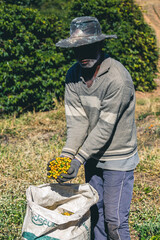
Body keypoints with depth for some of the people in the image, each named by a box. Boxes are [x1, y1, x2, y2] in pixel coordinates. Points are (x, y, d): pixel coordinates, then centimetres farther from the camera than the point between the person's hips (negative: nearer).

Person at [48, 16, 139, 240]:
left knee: (114, 221, -2)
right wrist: (66, 154, -21)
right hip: (92, 157, 6)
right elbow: (77, 119, -7)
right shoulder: (73, 75, -3)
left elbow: (105, 126, -23)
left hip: (118, 158, -6)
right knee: (95, 213, 16)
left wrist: (78, 160, -25)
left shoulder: (117, 77, -23)